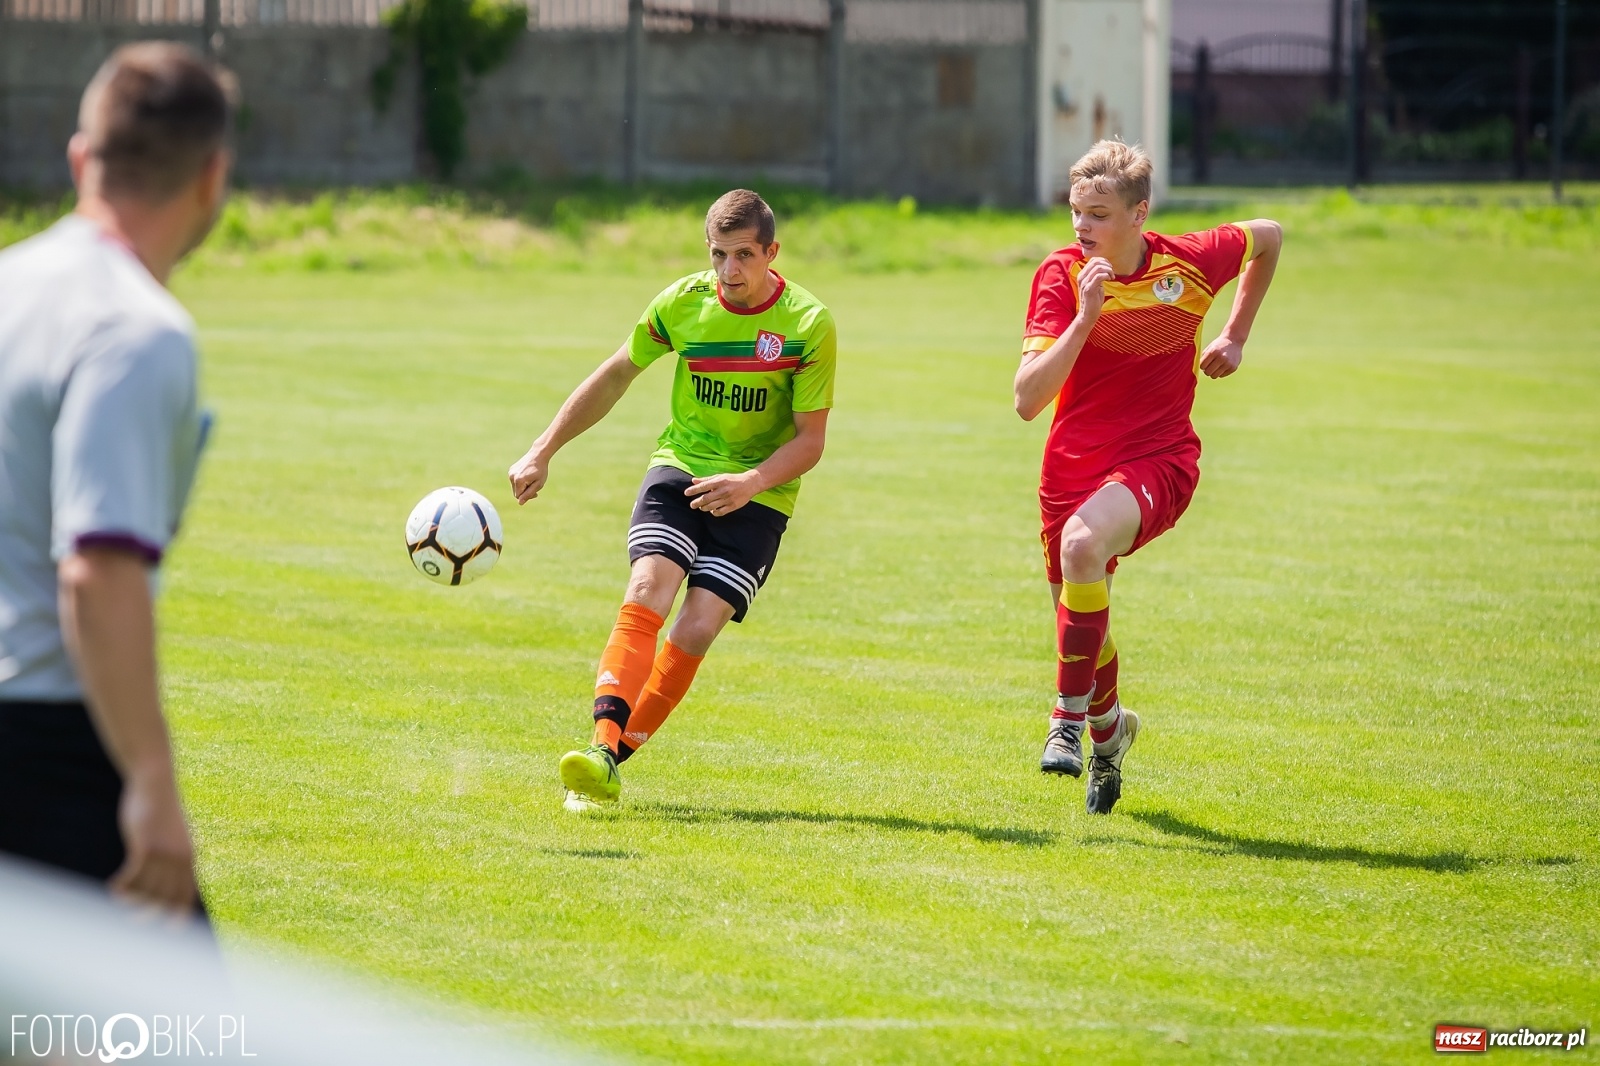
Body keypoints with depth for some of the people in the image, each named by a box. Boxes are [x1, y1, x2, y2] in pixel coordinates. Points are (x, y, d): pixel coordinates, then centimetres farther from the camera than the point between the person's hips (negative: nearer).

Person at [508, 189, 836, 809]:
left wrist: (750, 482, -27)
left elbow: (809, 440, -9)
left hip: (757, 495, -1)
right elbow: (616, 374, 10)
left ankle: (615, 760, -4)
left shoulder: (808, 324, -13)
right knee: (647, 590, -23)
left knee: (698, 628, -14)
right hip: (680, 467, 1)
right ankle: (603, 745, -34)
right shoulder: (682, 303, -5)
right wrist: (543, 451, 8)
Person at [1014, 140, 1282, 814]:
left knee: (1083, 544, -35)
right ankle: (1109, 728, 48)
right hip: (1073, 463, 3)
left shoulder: (1190, 263, -10)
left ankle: (1072, 716, -21)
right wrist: (1085, 317, -29)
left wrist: (1235, 338, 11)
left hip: (1158, 461, -3)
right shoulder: (1062, 275, -11)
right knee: (1079, 619, 14)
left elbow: (1267, 238, 14)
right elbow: (1027, 399, -19)